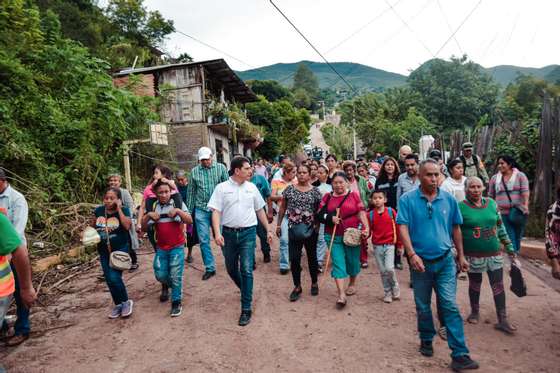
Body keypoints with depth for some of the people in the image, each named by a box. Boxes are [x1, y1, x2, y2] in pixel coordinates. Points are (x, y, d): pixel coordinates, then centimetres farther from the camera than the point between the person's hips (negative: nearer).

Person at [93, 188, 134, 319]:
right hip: (104, 251, 5)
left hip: (120, 249, -5)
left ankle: (126, 302, 8)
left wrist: (119, 208, -22)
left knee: (114, 277, -15)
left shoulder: (124, 210, -10)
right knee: (109, 279, 9)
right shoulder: (99, 210, 0)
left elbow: (127, 226, -26)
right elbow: (92, 226, 15)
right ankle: (118, 304, 27)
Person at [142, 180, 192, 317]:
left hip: (177, 247, -3)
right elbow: (144, 227, 0)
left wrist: (178, 211, -27)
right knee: (160, 275, 7)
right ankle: (166, 286, 41)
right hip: (161, 248, 3)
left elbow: (190, 221, -15)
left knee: (175, 276, -4)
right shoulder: (153, 206, 1)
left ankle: (176, 302, 13)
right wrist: (148, 215, -17)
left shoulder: (178, 203, -7)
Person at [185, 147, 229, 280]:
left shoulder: (221, 168, -1)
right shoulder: (194, 171, 6)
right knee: (204, 240, 4)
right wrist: (189, 211, 9)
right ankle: (210, 268, 15)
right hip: (201, 210, 2)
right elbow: (191, 192, 10)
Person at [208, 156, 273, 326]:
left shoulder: (252, 188, 5)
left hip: (248, 232, 0)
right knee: (231, 269, 15)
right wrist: (217, 233, -19)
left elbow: (260, 210, 13)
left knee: (246, 270, -5)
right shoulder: (222, 188, -3)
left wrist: (268, 230, 13)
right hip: (228, 233, 0)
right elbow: (216, 212, -7)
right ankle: (246, 290, 43)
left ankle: (246, 309, 4)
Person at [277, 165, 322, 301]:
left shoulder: (315, 191, -2)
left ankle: (314, 283, 33)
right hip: (294, 229, 0)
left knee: (312, 257, 14)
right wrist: (278, 224, 5)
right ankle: (297, 287, 18)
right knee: (294, 259, 1)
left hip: (310, 229, 0)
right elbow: (282, 208, 7)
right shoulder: (290, 189, 1)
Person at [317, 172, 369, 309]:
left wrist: (366, 227, -17)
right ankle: (341, 294, -5)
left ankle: (352, 284, 39)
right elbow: (319, 215, 4)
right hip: (333, 236, 1)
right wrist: (330, 217, -15)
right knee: (338, 263, -4)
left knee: (352, 261, 13)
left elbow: (361, 213, -4)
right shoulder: (327, 197, 5)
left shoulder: (354, 195, 1)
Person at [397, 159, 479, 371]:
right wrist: (412, 254, -24)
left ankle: (460, 354, 5)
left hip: (445, 261, 1)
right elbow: (403, 228, -14)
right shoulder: (407, 200, -8)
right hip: (420, 262, -1)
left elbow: (455, 229, 10)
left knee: (450, 306, -2)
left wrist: (461, 256, 13)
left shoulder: (449, 200, 1)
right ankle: (426, 340, 36)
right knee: (423, 306, 15)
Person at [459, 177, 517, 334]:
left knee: (498, 285, 6)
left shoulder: (491, 203, 4)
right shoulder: (460, 207, -10)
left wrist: (508, 245, 13)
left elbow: (500, 227, 13)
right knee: (475, 284, 12)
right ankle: (475, 312, 33)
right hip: (473, 255, -3)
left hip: (494, 254, 3)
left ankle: (502, 320, 16)